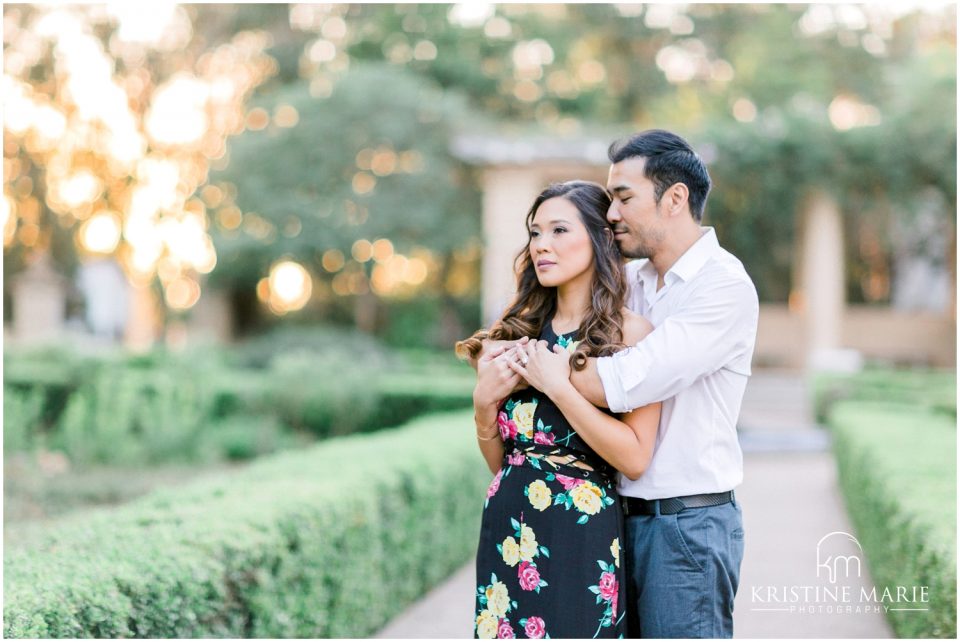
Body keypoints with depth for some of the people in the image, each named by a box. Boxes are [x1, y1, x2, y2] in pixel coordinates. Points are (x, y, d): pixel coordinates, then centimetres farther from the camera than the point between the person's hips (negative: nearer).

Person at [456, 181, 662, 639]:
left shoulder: (629, 333, -6)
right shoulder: (519, 334, 8)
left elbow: (635, 458, -15)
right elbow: (498, 460, 13)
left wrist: (557, 386, -16)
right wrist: (484, 400, -4)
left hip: (581, 535, -4)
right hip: (507, 531, 5)